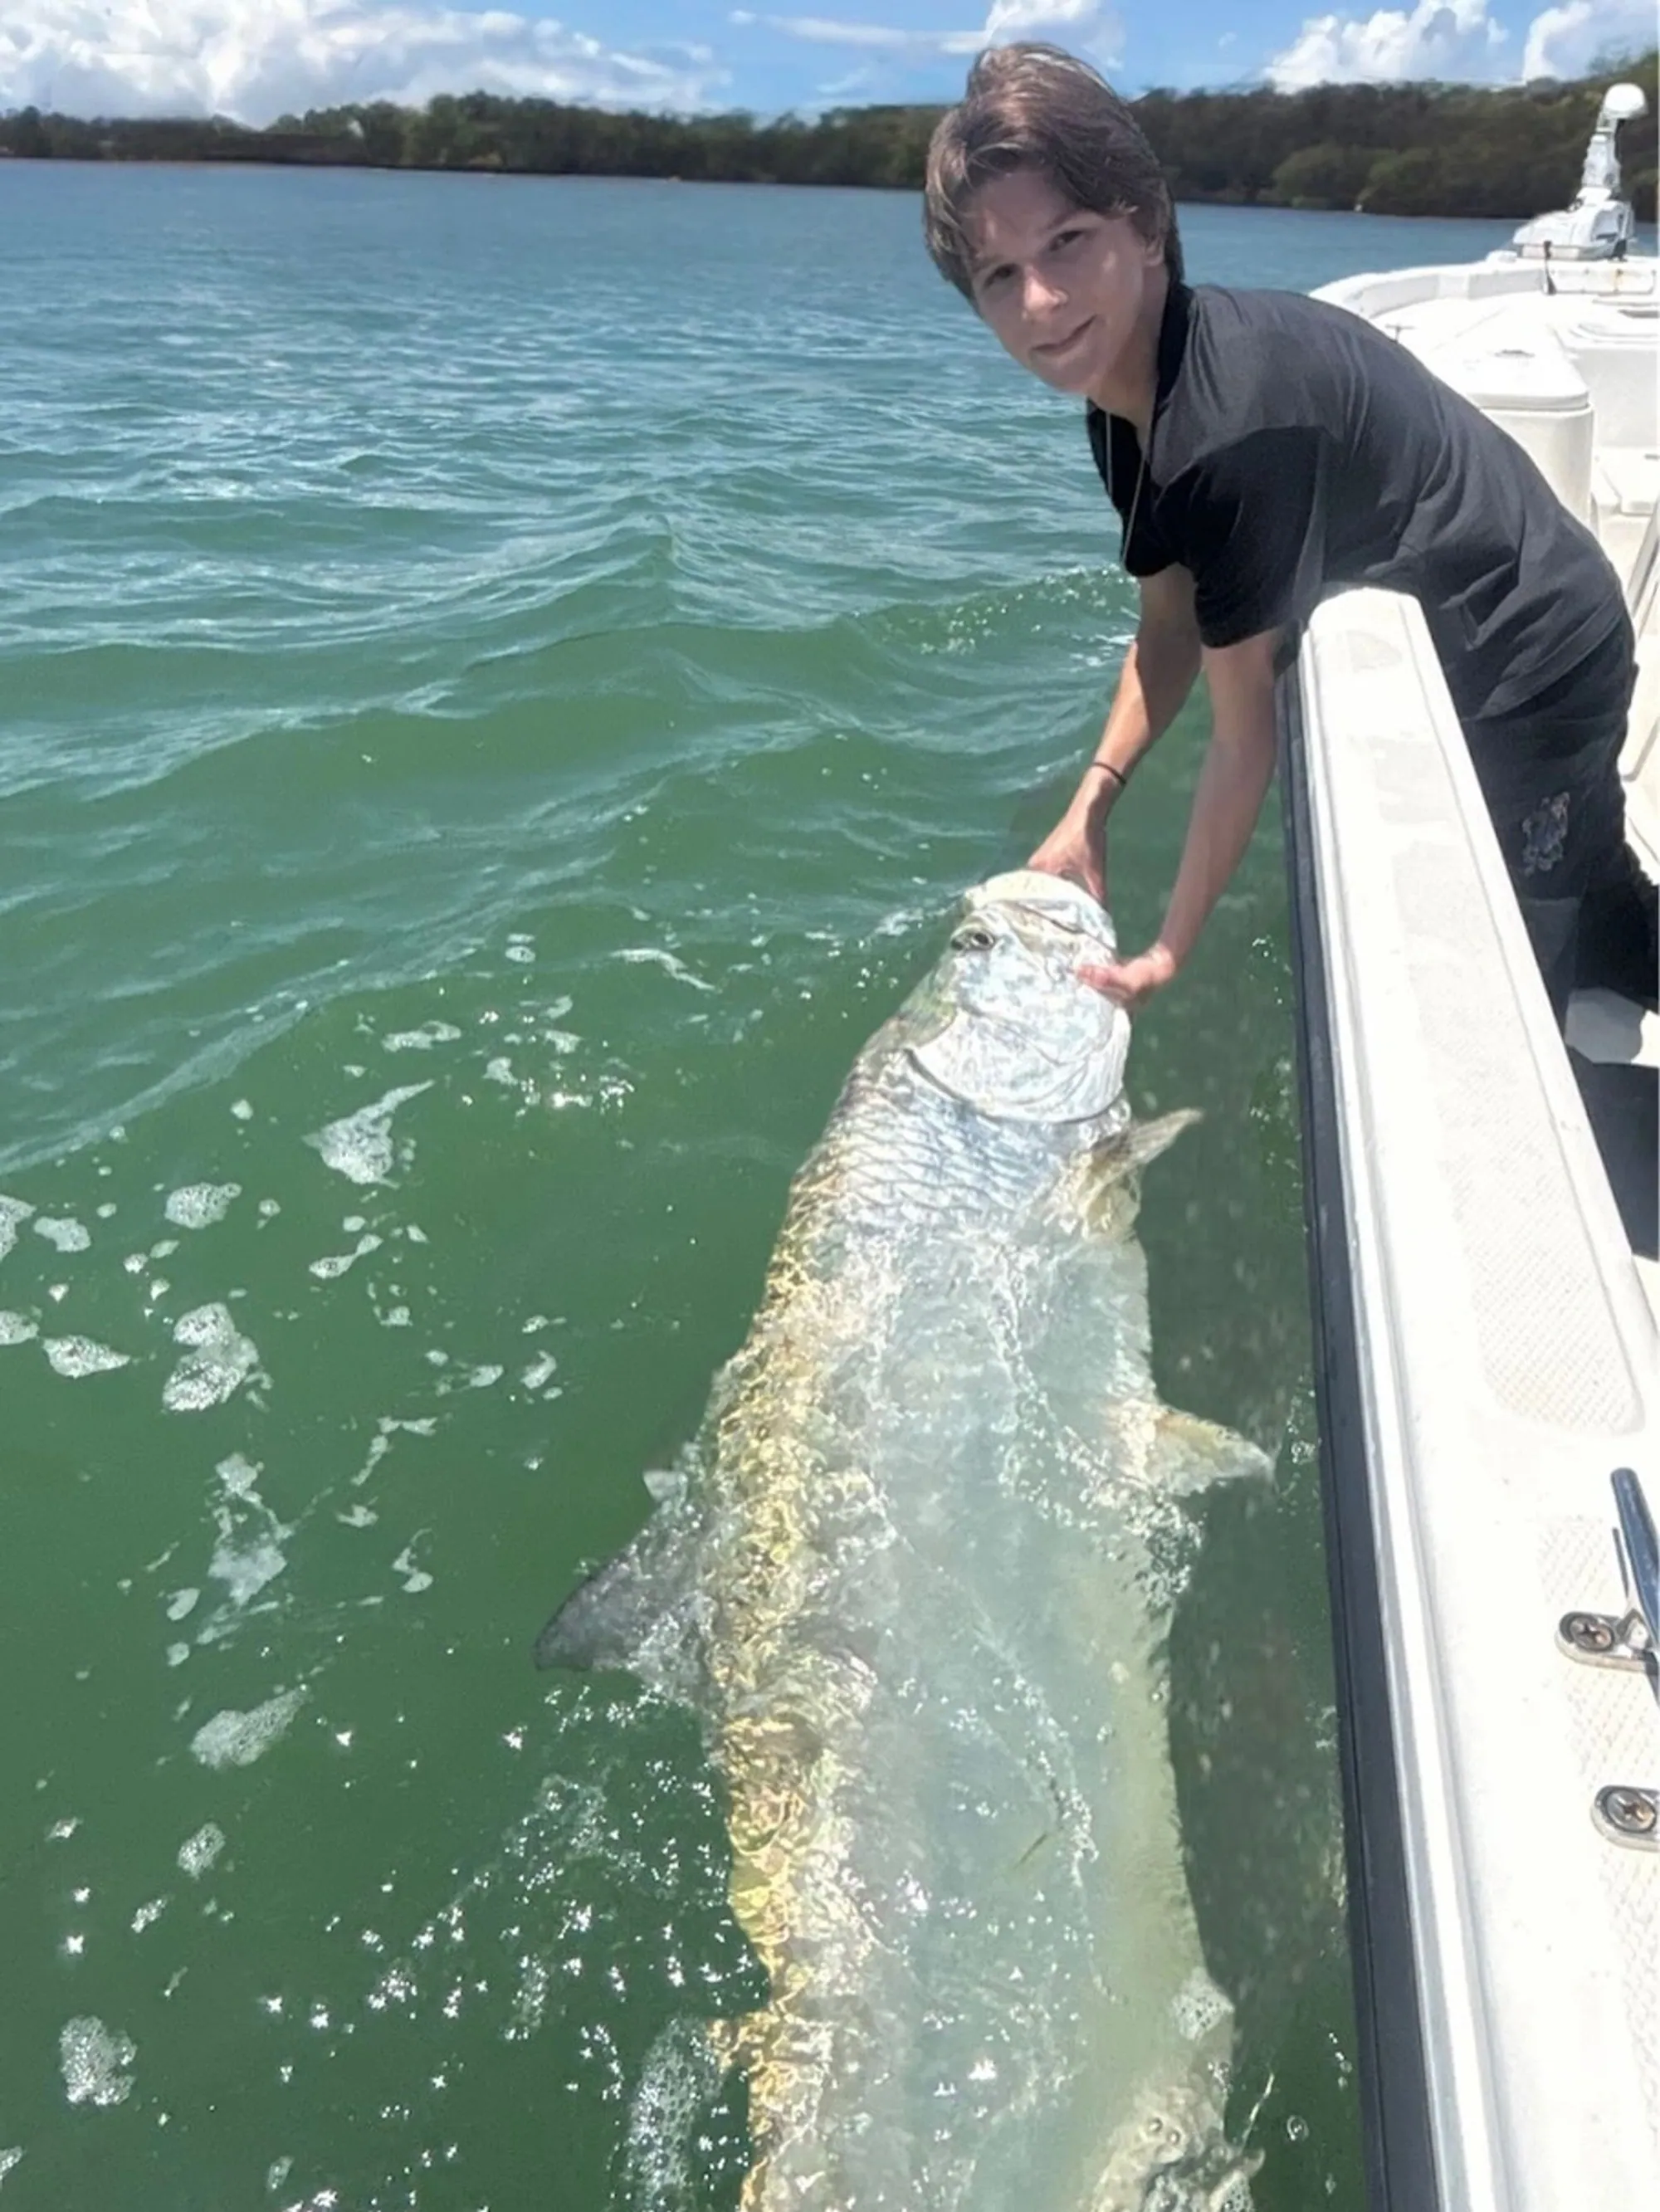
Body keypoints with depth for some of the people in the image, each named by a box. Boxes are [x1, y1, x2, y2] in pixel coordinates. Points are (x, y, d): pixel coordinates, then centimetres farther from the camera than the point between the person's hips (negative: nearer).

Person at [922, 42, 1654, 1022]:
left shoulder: (1235, 421, -37)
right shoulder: (1128, 381, -8)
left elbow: (1246, 740, -30)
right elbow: (1171, 624, 2)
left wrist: (1167, 957, -21)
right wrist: (1090, 806, -7)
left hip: (1529, 662, -9)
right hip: (1452, 649, 9)